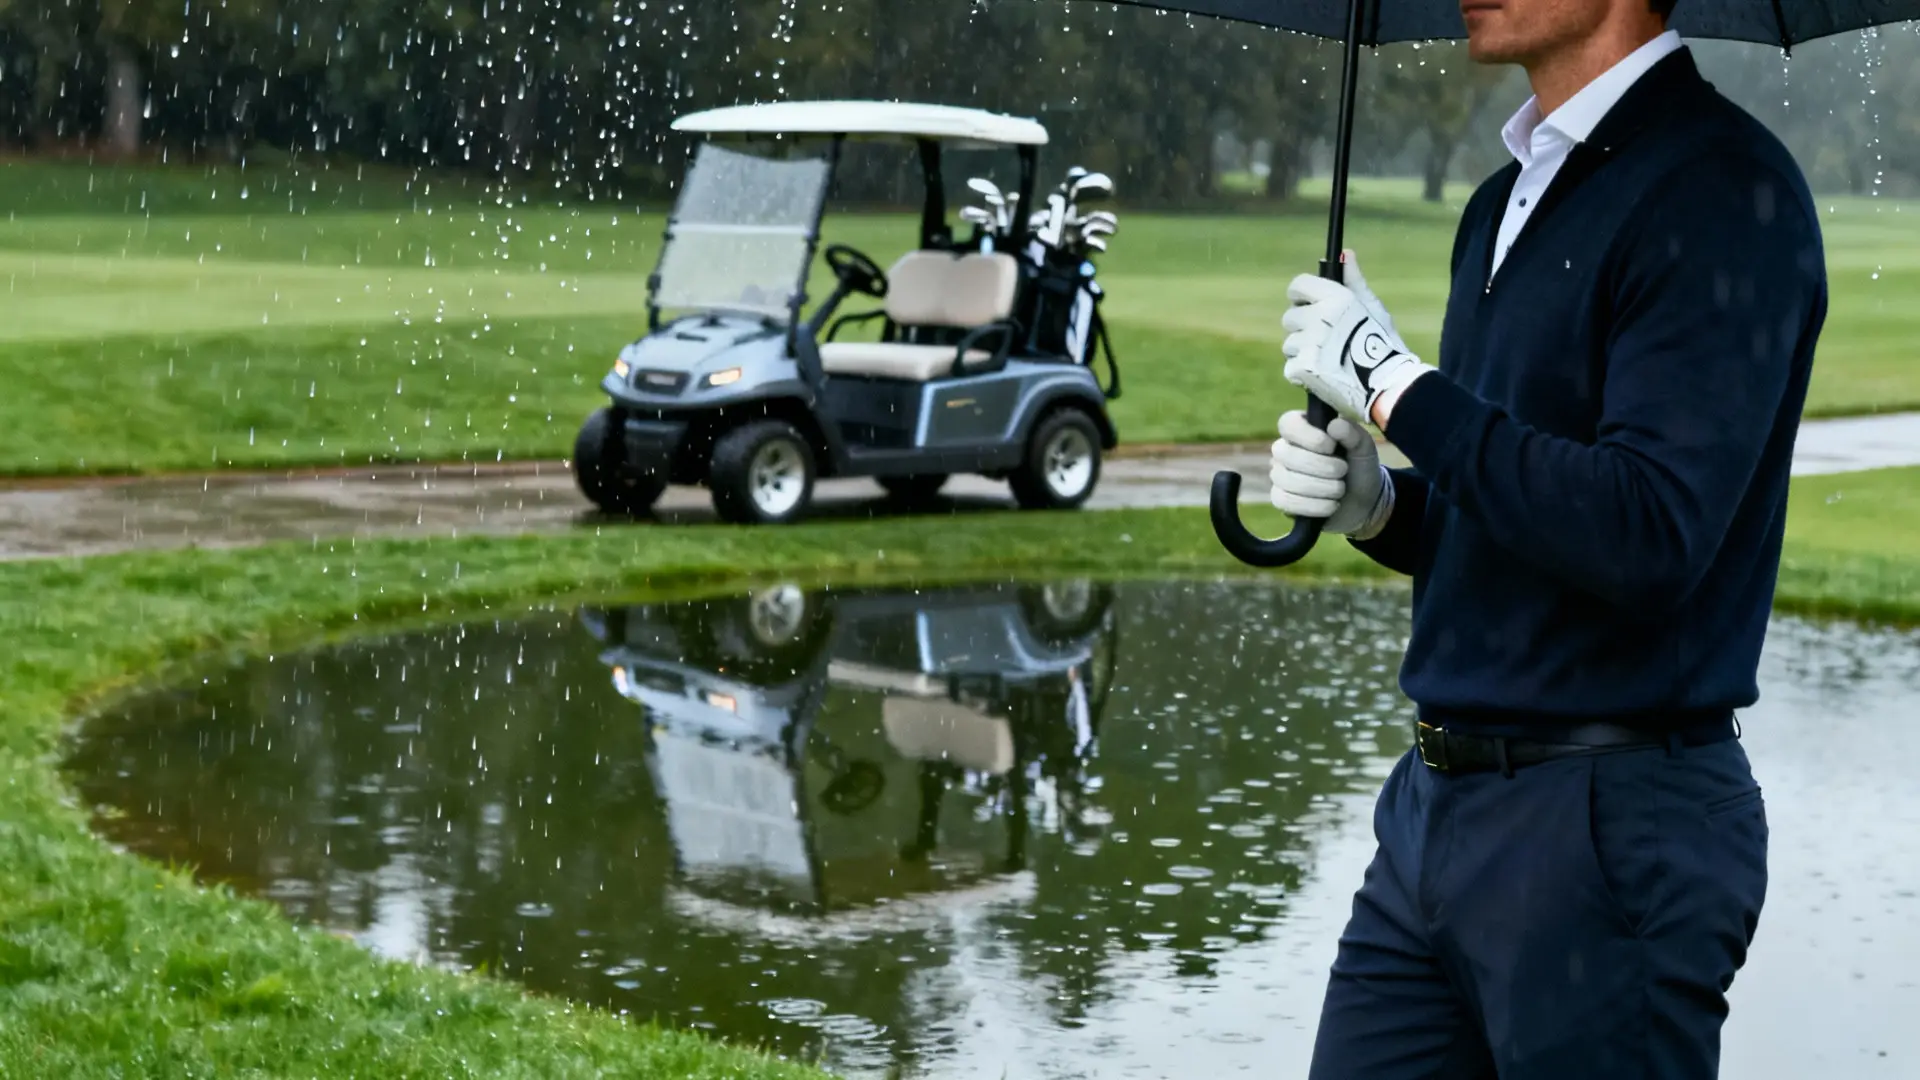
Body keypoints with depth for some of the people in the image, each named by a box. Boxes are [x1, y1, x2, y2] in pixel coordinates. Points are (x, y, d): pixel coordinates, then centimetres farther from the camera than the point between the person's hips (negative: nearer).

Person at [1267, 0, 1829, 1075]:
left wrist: (1397, 383, -16)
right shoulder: (1504, 203, 14)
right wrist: (1376, 503, 0)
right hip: (1435, 799, 8)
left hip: (1610, 828, -8)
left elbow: (1647, 537, -25)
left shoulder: (1722, 189, -14)